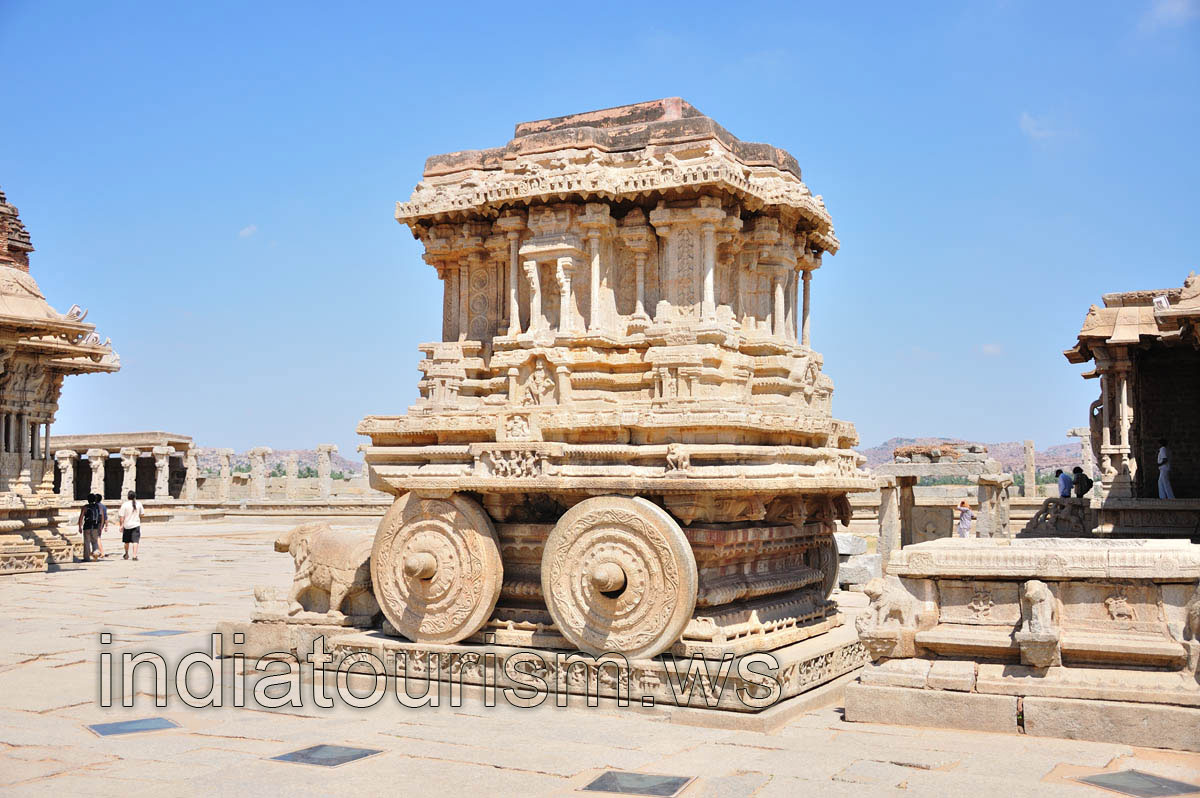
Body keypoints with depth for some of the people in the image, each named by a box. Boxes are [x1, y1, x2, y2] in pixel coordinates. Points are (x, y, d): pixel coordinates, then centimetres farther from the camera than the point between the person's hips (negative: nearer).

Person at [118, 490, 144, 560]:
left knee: (127, 541, 16)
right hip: (136, 525, 0)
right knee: (135, 541, -3)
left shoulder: (125, 505, -9)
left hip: (127, 525, 0)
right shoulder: (139, 504, -1)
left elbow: (122, 516, -9)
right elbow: (141, 514, 8)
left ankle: (126, 555, 31)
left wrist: (121, 525, -4)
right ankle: (135, 555, -14)